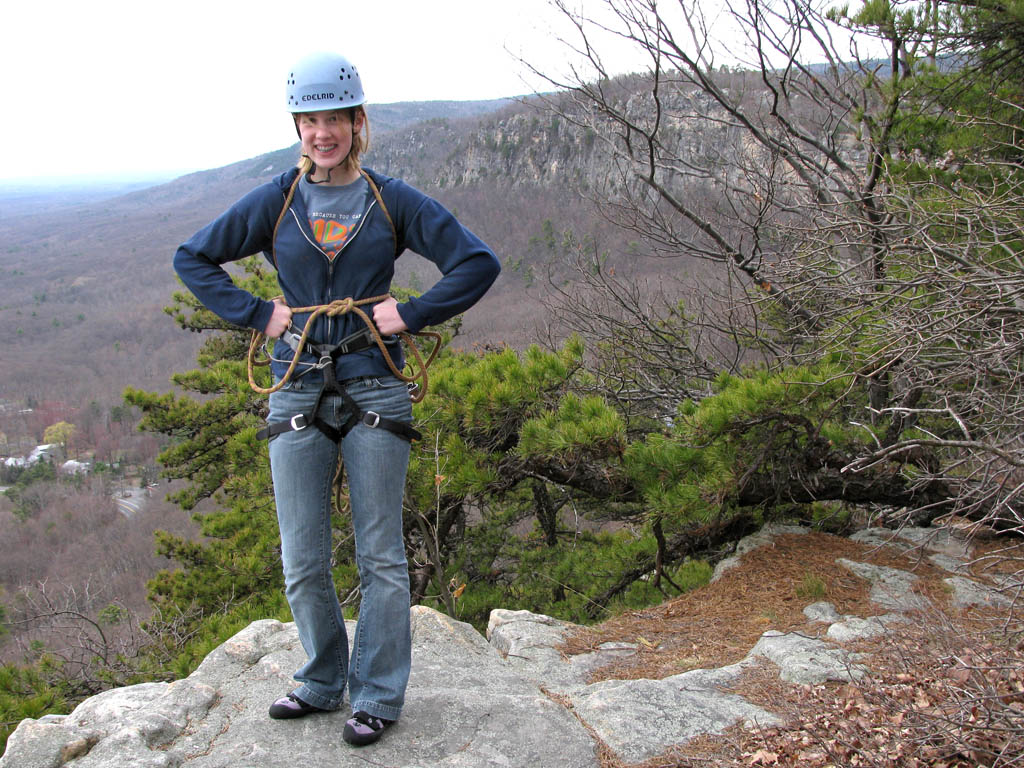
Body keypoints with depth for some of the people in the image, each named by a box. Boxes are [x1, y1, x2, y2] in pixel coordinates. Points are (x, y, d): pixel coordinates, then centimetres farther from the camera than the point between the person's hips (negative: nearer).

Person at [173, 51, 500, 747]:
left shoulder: (392, 201, 1)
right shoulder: (276, 202, 5)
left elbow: (479, 262, 1)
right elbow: (194, 258, 12)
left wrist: (411, 314, -7)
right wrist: (258, 314, 1)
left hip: (374, 393, -2)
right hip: (297, 394, 2)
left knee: (381, 557, 4)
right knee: (303, 563, 8)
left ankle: (378, 696, 18)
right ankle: (323, 682, 29)